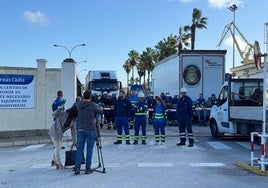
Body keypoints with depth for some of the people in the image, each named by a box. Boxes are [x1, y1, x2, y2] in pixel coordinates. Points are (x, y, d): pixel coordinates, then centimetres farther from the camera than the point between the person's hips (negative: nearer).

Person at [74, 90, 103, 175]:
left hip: (80, 129, 4)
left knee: (79, 149, 8)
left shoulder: (79, 105, 3)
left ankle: (77, 167, 3)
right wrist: (100, 107, 25)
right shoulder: (92, 105, -11)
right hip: (90, 130, -4)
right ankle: (88, 168, 9)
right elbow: (100, 111, 2)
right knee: (89, 150, 4)